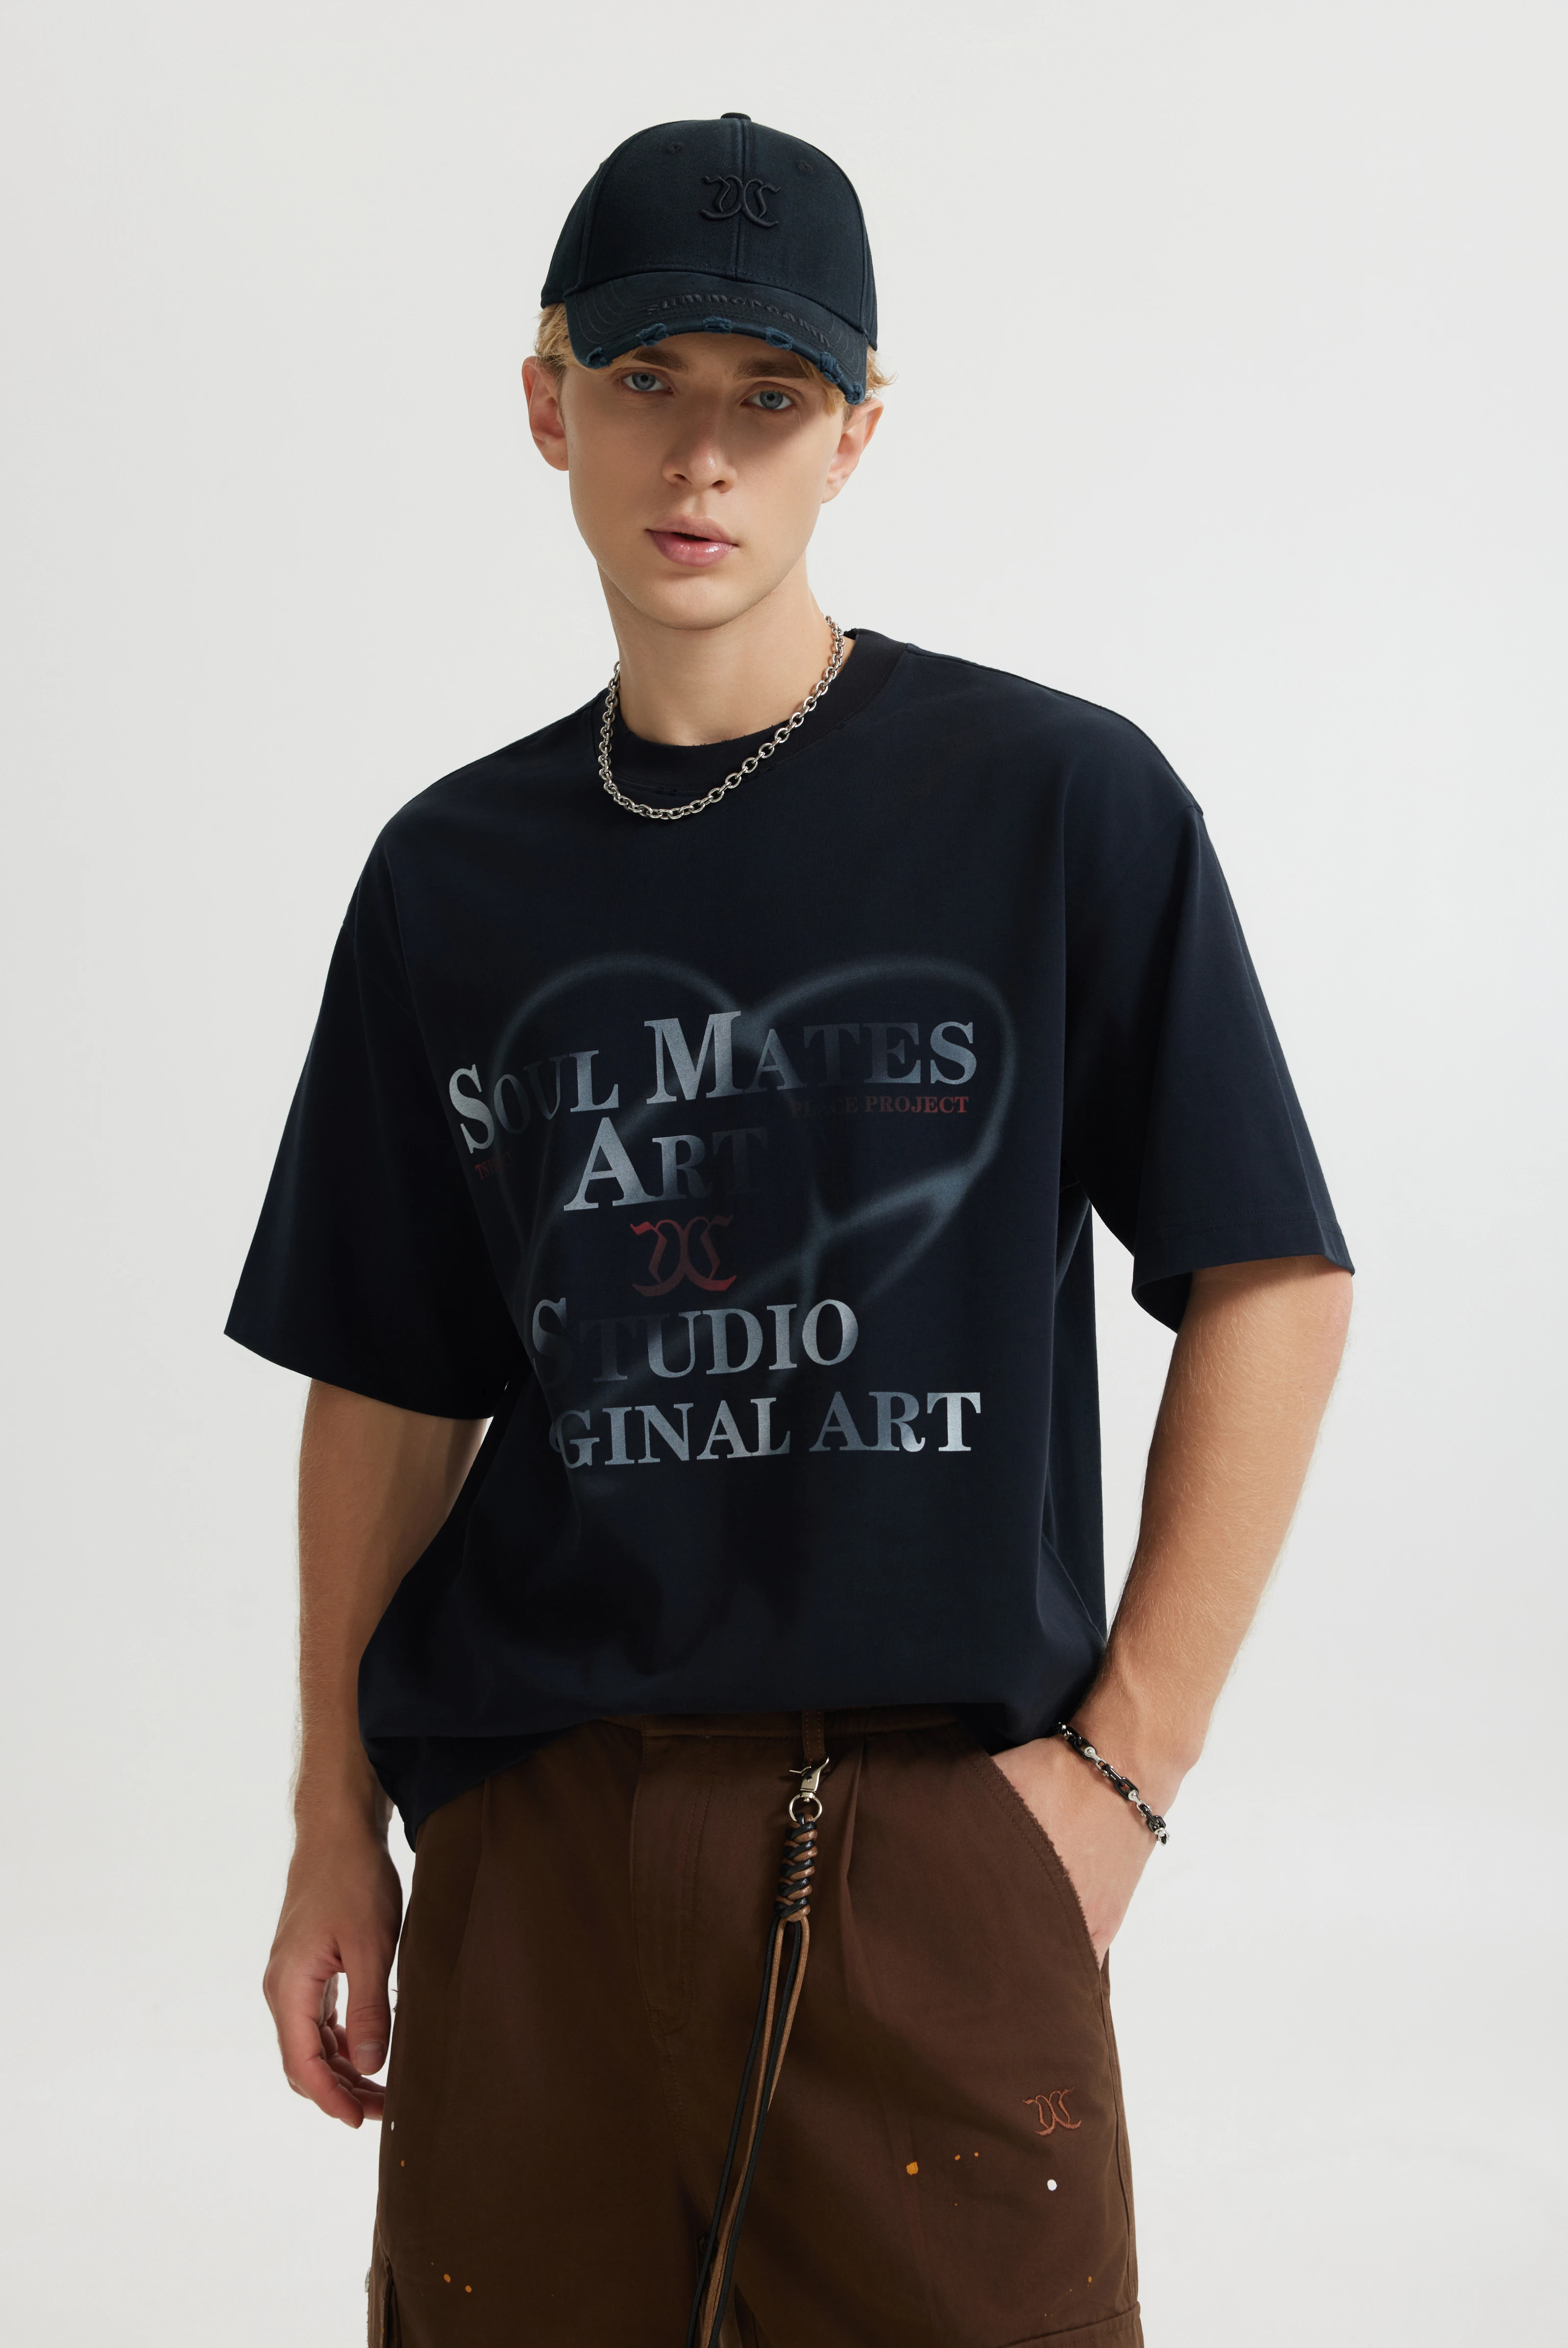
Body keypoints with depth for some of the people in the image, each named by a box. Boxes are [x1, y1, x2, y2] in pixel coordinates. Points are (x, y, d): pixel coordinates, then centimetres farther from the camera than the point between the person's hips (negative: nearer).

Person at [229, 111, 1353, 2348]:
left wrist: (1125, 1761, -7)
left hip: (934, 1826, -2)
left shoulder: (1061, 802, -2)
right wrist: (335, 1826, 6)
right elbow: (394, 1385, 12)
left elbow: (1273, 1287, -1)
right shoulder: (454, 874, 8)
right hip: (529, 1831, 3)